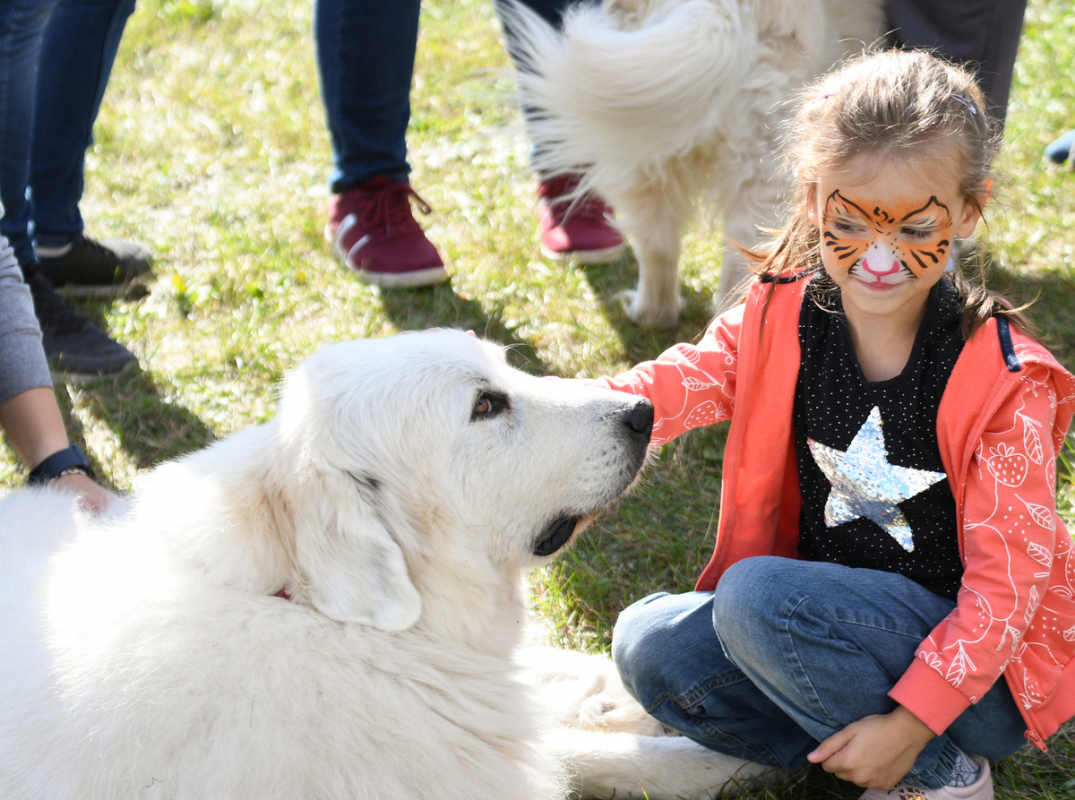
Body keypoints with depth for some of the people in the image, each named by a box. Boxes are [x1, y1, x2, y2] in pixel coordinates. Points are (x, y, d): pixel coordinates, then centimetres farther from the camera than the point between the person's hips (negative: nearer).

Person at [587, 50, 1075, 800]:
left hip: (976, 668, -6)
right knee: (649, 643, -9)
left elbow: (1006, 580, -18)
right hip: (833, 615, 6)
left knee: (757, 595, -27)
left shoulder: (1003, 383, -19)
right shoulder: (782, 317, -5)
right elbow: (685, 379, -20)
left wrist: (909, 725, -25)